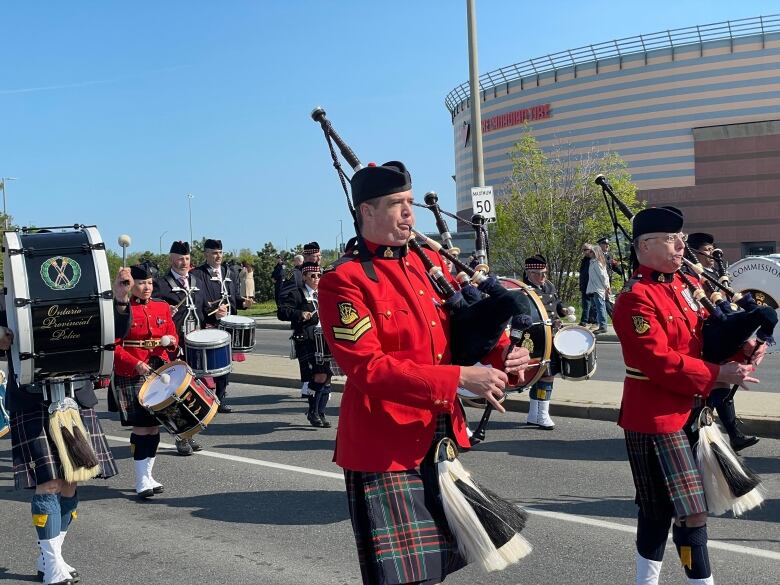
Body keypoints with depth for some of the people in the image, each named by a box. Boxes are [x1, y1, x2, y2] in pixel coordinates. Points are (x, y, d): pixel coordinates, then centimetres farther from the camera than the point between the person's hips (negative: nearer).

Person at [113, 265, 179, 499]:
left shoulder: (162, 307, 10)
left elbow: (173, 334, 18)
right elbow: (115, 346, -8)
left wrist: (171, 341, -5)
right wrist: (136, 364, -19)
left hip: (160, 373, 5)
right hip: (132, 376, -5)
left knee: (155, 425, 9)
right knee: (141, 426, -5)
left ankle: (148, 474, 21)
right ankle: (142, 481, 3)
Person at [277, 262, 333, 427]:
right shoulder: (296, 294, -1)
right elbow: (282, 312, -11)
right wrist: (300, 314, -25)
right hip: (306, 341, -6)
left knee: (326, 376, 4)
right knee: (319, 376, -14)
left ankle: (320, 413, 16)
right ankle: (312, 411, 2)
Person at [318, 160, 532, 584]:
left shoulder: (428, 262, 8)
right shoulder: (344, 281, -14)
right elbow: (368, 368, -22)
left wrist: (502, 354, -6)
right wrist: (459, 378, -25)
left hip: (440, 440, 7)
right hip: (385, 450, -7)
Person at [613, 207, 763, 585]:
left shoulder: (682, 285, 10)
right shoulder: (635, 298, -17)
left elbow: (702, 333, 18)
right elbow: (659, 361, -23)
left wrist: (739, 348, -1)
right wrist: (717, 376, -20)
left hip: (686, 410, 9)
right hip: (656, 416, -9)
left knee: (659, 509, 18)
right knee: (692, 510, -6)